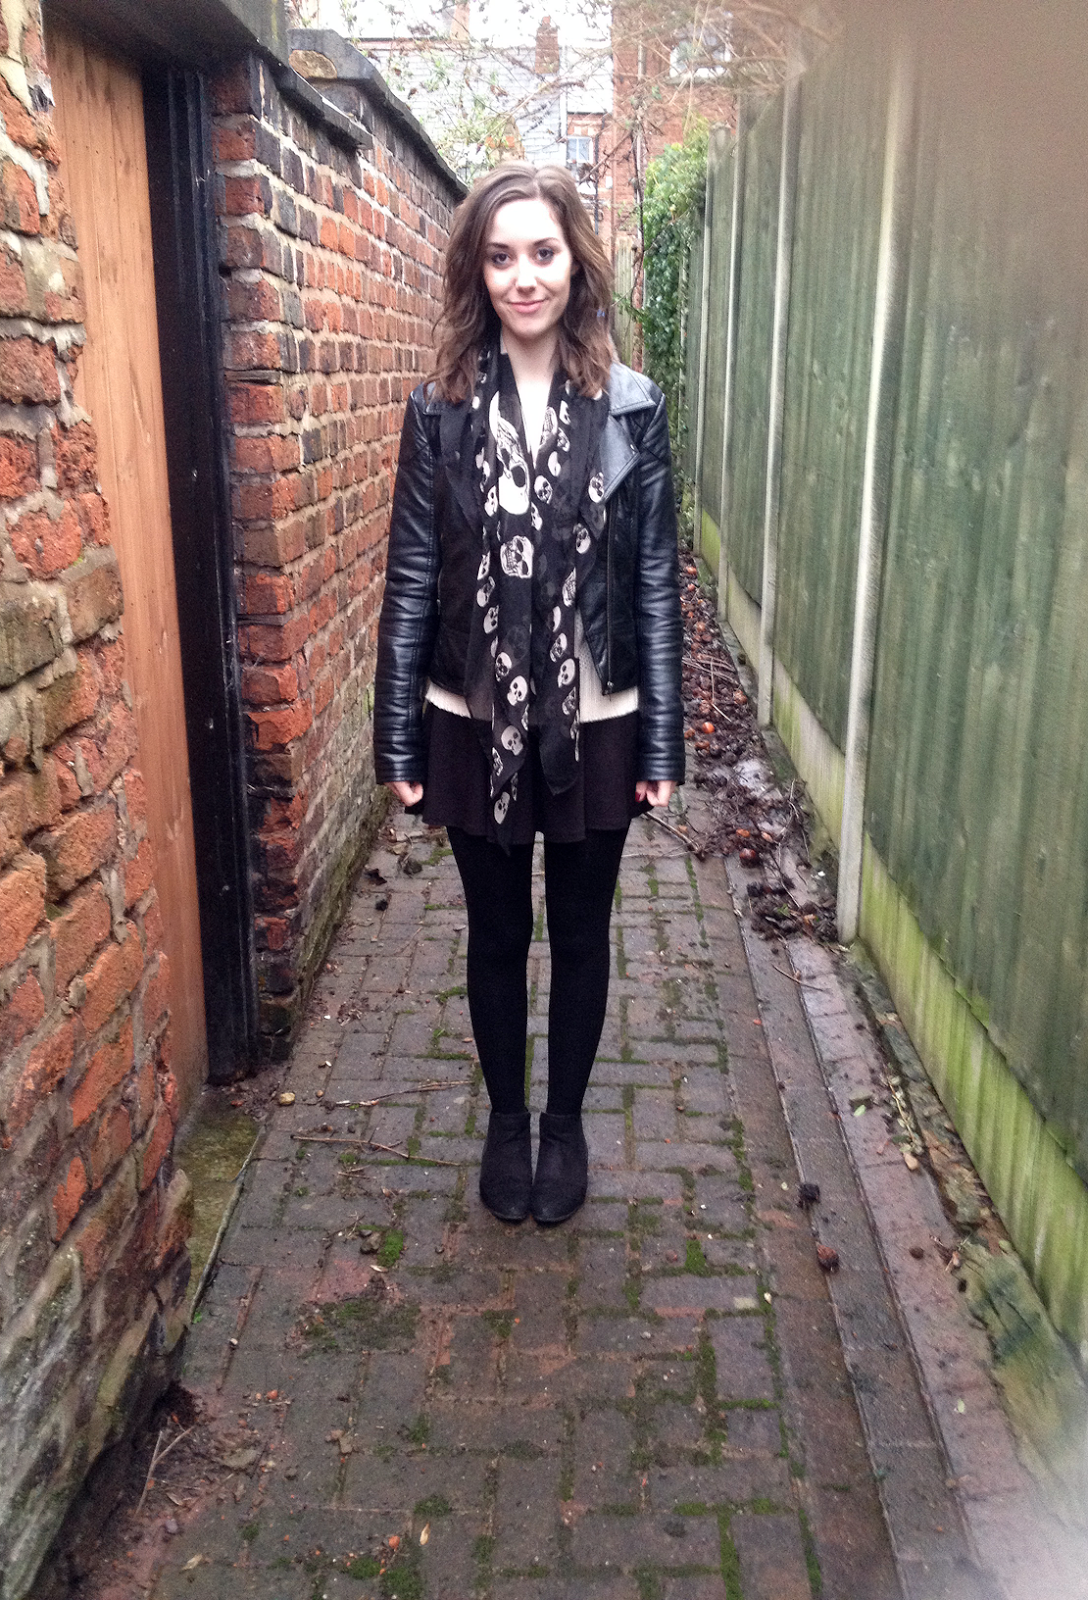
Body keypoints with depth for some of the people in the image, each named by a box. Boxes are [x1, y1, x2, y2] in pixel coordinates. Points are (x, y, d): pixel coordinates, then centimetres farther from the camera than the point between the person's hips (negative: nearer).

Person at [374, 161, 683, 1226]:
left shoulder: (630, 408, -3)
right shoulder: (441, 410, -2)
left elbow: (655, 583, -2)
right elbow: (411, 582, -2)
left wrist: (662, 741, -4)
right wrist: (398, 742, -3)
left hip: (595, 727, 0)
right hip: (475, 727, 0)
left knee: (579, 937, 15)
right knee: (495, 938, 16)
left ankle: (565, 1121, 37)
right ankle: (506, 1120, 38)